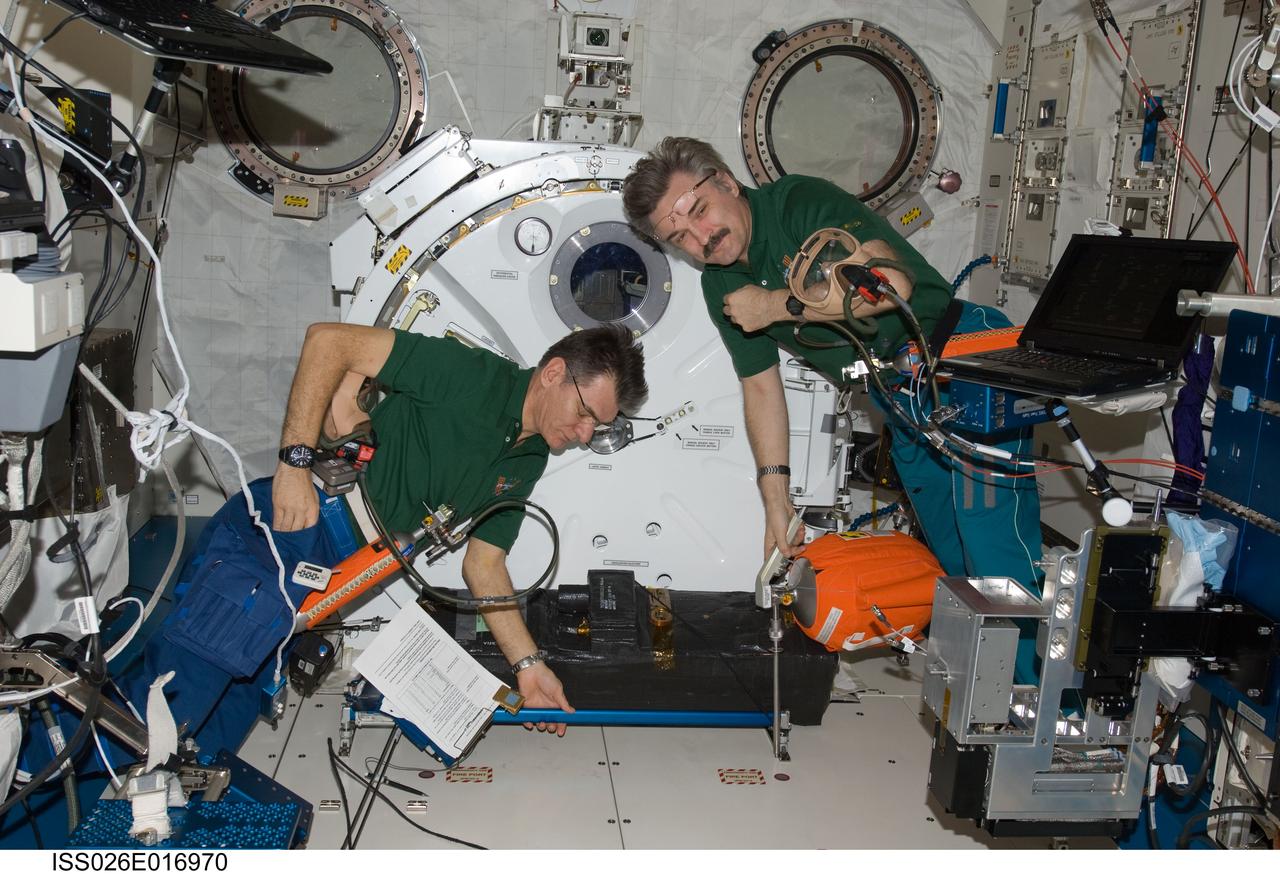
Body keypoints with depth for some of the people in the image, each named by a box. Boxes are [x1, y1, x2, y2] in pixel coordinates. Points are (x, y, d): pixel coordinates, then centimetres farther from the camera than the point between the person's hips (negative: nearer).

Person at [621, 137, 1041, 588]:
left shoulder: (801, 201, -16)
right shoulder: (721, 287, 5)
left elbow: (892, 283, -29)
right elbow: (760, 385, 10)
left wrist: (777, 305, -20)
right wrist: (776, 498, 5)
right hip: (904, 406, 8)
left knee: (994, 557, -11)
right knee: (949, 559, 15)